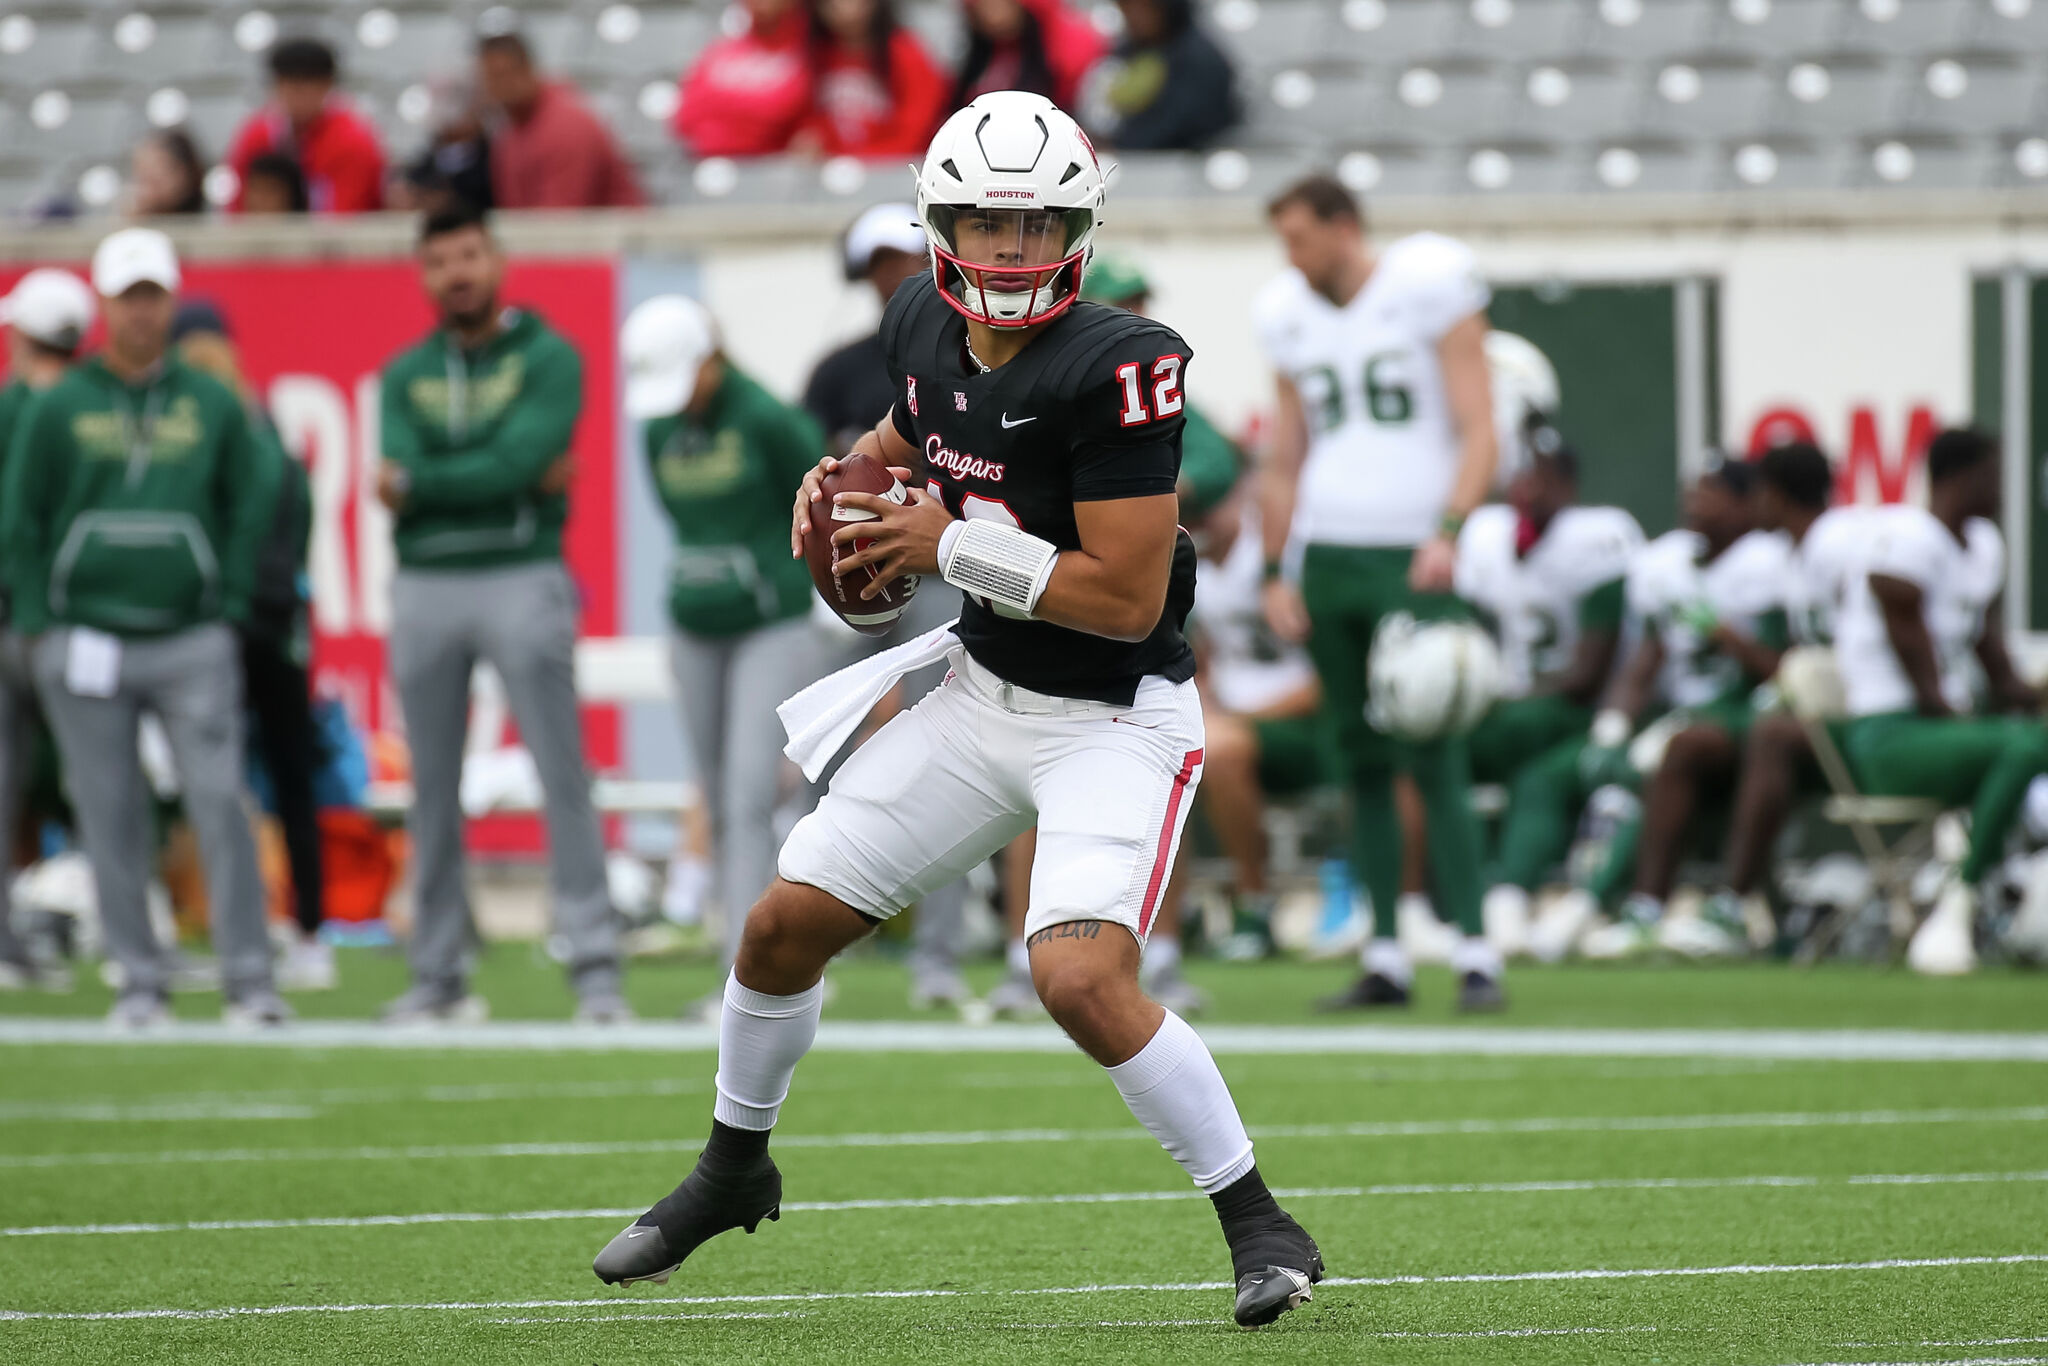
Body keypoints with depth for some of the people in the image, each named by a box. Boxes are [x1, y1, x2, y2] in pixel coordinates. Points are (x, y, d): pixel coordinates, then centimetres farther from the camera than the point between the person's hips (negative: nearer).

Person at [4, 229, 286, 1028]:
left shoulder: (213, 405, 7)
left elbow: (251, 505, 13)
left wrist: (228, 600, 4)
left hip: (193, 640, 0)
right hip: (87, 644, 0)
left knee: (220, 804, -8)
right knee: (111, 818, 2)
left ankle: (248, 982, -6)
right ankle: (139, 982, 8)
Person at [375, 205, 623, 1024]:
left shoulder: (547, 358, 1)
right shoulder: (406, 376, 12)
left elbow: (518, 461, -12)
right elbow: (397, 484, -3)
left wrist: (417, 482, -5)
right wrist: (514, 478, -10)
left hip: (521, 579, -4)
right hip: (424, 585, 4)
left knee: (562, 777, -9)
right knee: (433, 790, 7)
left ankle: (595, 967, -10)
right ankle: (439, 974, 12)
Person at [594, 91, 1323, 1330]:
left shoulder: (1115, 368, -25)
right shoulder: (927, 328, -3)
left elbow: (1126, 598, -27)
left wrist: (948, 546, -21)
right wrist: (845, 480, 0)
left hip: (1114, 719, -7)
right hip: (983, 698, 7)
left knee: (1083, 977, -26)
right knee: (786, 923, 8)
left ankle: (1262, 1229, -9)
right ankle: (734, 1170, 34)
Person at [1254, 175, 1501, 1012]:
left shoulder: (1429, 290, -6)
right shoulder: (1289, 316, 12)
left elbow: (1478, 433, -10)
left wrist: (1449, 533, -23)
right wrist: (1277, 573, 11)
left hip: (1411, 559, -6)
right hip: (1326, 557, 6)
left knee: (1434, 760, -12)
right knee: (1363, 766, 5)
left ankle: (1475, 956, -11)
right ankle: (1386, 958, 8)